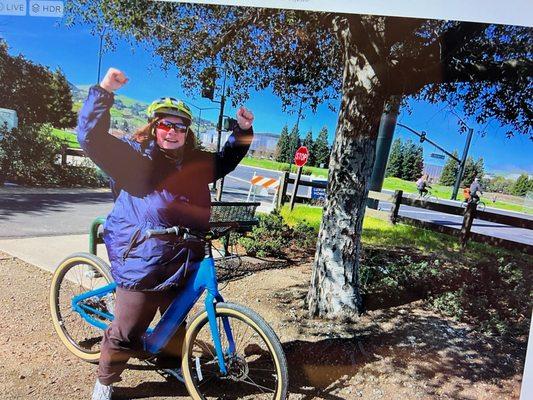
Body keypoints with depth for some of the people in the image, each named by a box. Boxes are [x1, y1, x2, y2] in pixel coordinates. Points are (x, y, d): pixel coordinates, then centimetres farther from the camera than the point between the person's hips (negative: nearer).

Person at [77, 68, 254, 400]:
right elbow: (91, 137, -16)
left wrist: (243, 130, 11)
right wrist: (104, 92, -23)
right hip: (142, 266, -5)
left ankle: (173, 365, 50)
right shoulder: (135, 157, -7)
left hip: (183, 265, 5)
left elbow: (227, 160, 22)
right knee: (126, 333, 7)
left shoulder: (197, 162, 6)